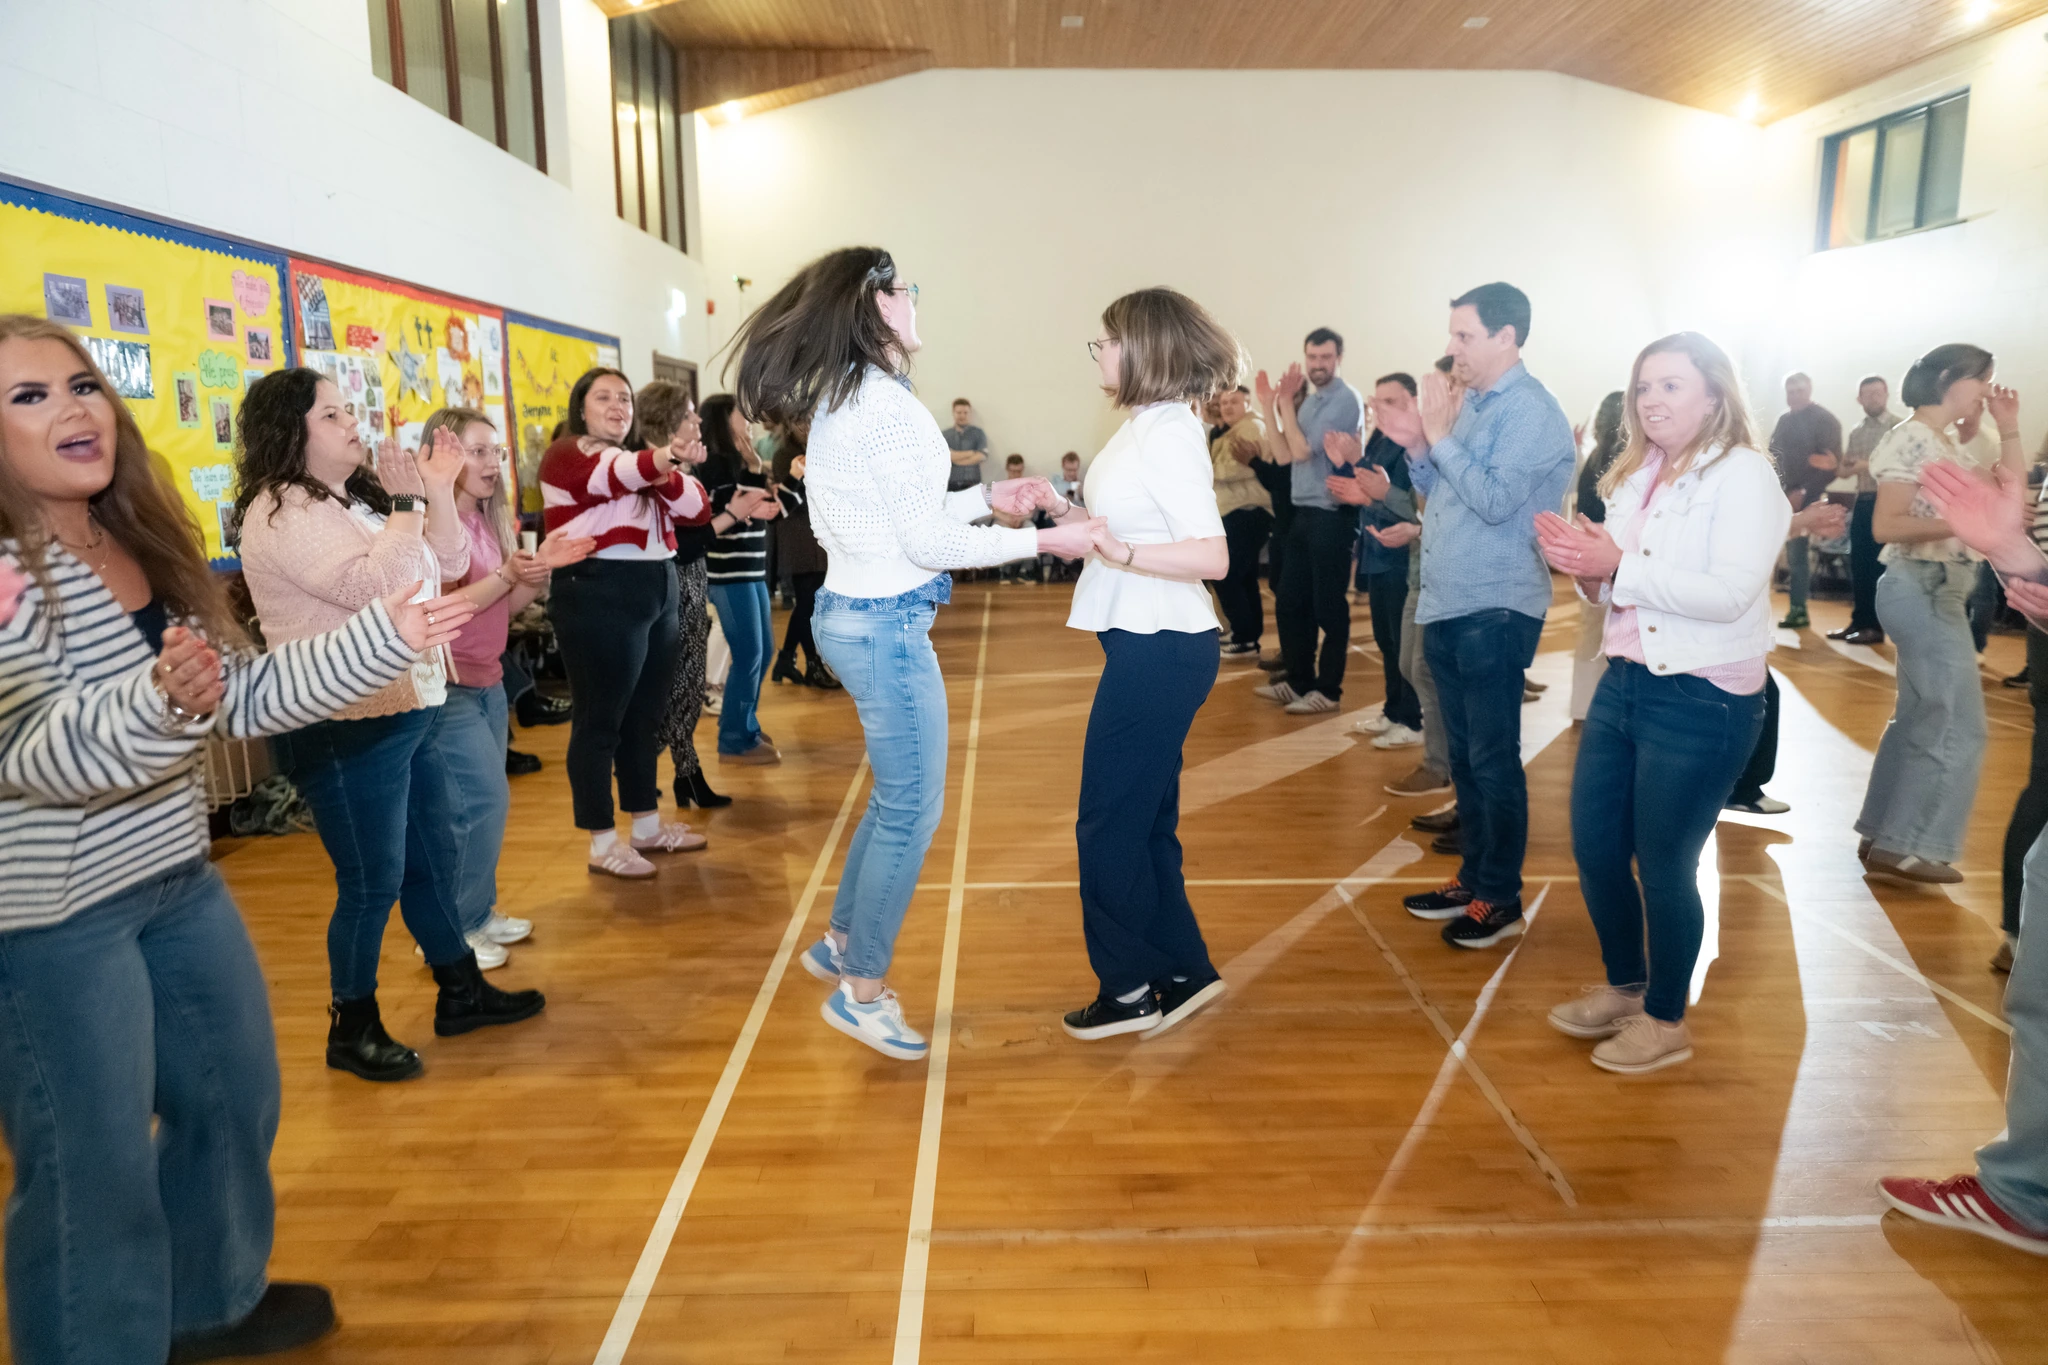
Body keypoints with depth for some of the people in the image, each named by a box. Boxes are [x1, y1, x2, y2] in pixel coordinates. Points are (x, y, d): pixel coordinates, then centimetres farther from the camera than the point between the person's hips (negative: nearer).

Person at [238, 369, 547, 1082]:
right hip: (348, 730, -9)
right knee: (373, 883, 1)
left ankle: (461, 991, 32)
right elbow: (374, 587, -26)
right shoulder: (282, 513, -15)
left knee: (436, 857, 17)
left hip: (411, 711, 10)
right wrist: (406, 505, -17)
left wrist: (438, 490, 0)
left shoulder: (359, 498, 14)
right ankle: (353, 1029, 19)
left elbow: (447, 566, 13)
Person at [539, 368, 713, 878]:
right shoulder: (566, 455, -3)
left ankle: (647, 826, 26)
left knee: (646, 716, 15)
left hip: (658, 593, 8)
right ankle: (603, 843, 6)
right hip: (600, 595, -8)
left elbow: (695, 504, 7)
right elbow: (612, 476, -27)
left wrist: (668, 476, -15)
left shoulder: (639, 460, 21)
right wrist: (657, 462, -48)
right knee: (599, 720, -2)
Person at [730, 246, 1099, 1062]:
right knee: (913, 809, 0)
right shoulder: (887, 405, -17)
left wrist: (987, 498, 15)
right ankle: (861, 992, 13)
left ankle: (841, 943, 34)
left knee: (899, 793, 21)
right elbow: (925, 543, -18)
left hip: (853, 613, 10)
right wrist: (1042, 540, -12)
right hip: (886, 626, -10)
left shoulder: (837, 401, 13)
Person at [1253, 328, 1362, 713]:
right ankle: (1298, 681, 25)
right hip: (1303, 513, 9)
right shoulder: (1309, 401, 15)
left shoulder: (1346, 400, -11)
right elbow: (1284, 455, 7)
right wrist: (1268, 406, 2)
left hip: (1332, 516, -9)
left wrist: (1285, 401, -8)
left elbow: (1303, 451, -16)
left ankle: (1328, 690, 8)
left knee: (1328, 607, -1)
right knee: (1289, 602, 13)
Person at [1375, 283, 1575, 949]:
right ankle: (1473, 876, 28)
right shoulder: (1468, 403, 13)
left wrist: (1439, 437, -16)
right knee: (1464, 755, 16)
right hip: (1447, 605, 9)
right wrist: (1416, 447, 1)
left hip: (1494, 612, -8)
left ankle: (1501, 899, 12)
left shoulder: (1531, 412, -12)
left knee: (1492, 760, 0)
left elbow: (1494, 500, -22)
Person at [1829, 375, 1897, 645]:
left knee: (1879, 565, -2)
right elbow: (1845, 470, 14)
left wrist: (1870, 465, -21)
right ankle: (1858, 621, 16)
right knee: (1858, 565, 8)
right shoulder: (1856, 432, 13)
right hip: (1862, 501, 6)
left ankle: (1875, 626, 4)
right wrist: (1852, 468, -7)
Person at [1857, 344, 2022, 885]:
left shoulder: (1945, 445, 16)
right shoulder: (1911, 439, -13)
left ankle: (1884, 837, 22)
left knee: (1920, 719, 14)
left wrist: (2009, 431, 12)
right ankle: (1905, 846, 0)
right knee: (1958, 725, -7)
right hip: (1922, 588, -10)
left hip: (1937, 590, 10)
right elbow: (1885, 526, -20)